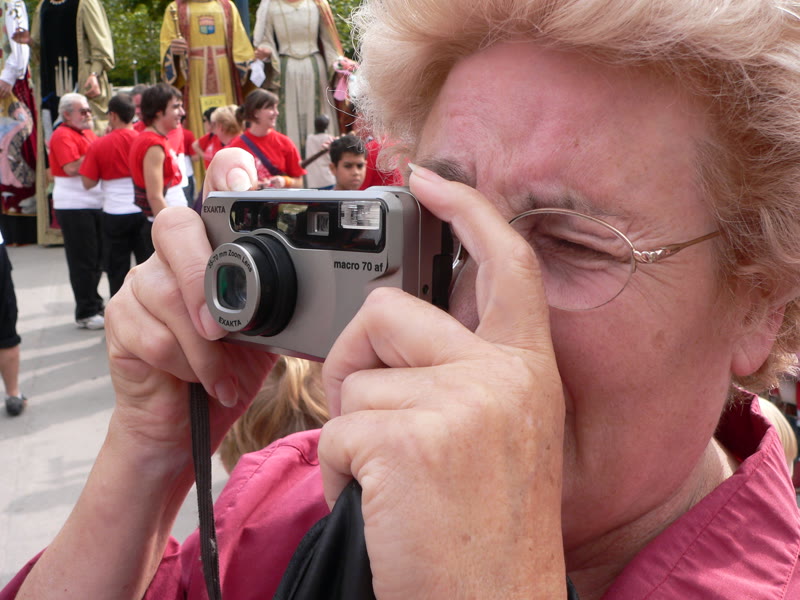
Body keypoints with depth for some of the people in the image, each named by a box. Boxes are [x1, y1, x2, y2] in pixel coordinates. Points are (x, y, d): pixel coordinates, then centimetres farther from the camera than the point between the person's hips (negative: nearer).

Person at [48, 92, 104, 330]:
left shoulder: (88, 133, 16)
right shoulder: (63, 136, -11)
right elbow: (72, 168, -22)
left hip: (95, 205, 9)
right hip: (74, 207, -8)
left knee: (97, 258, 15)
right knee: (84, 261, -3)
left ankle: (95, 304, 28)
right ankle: (85, 314, 5)